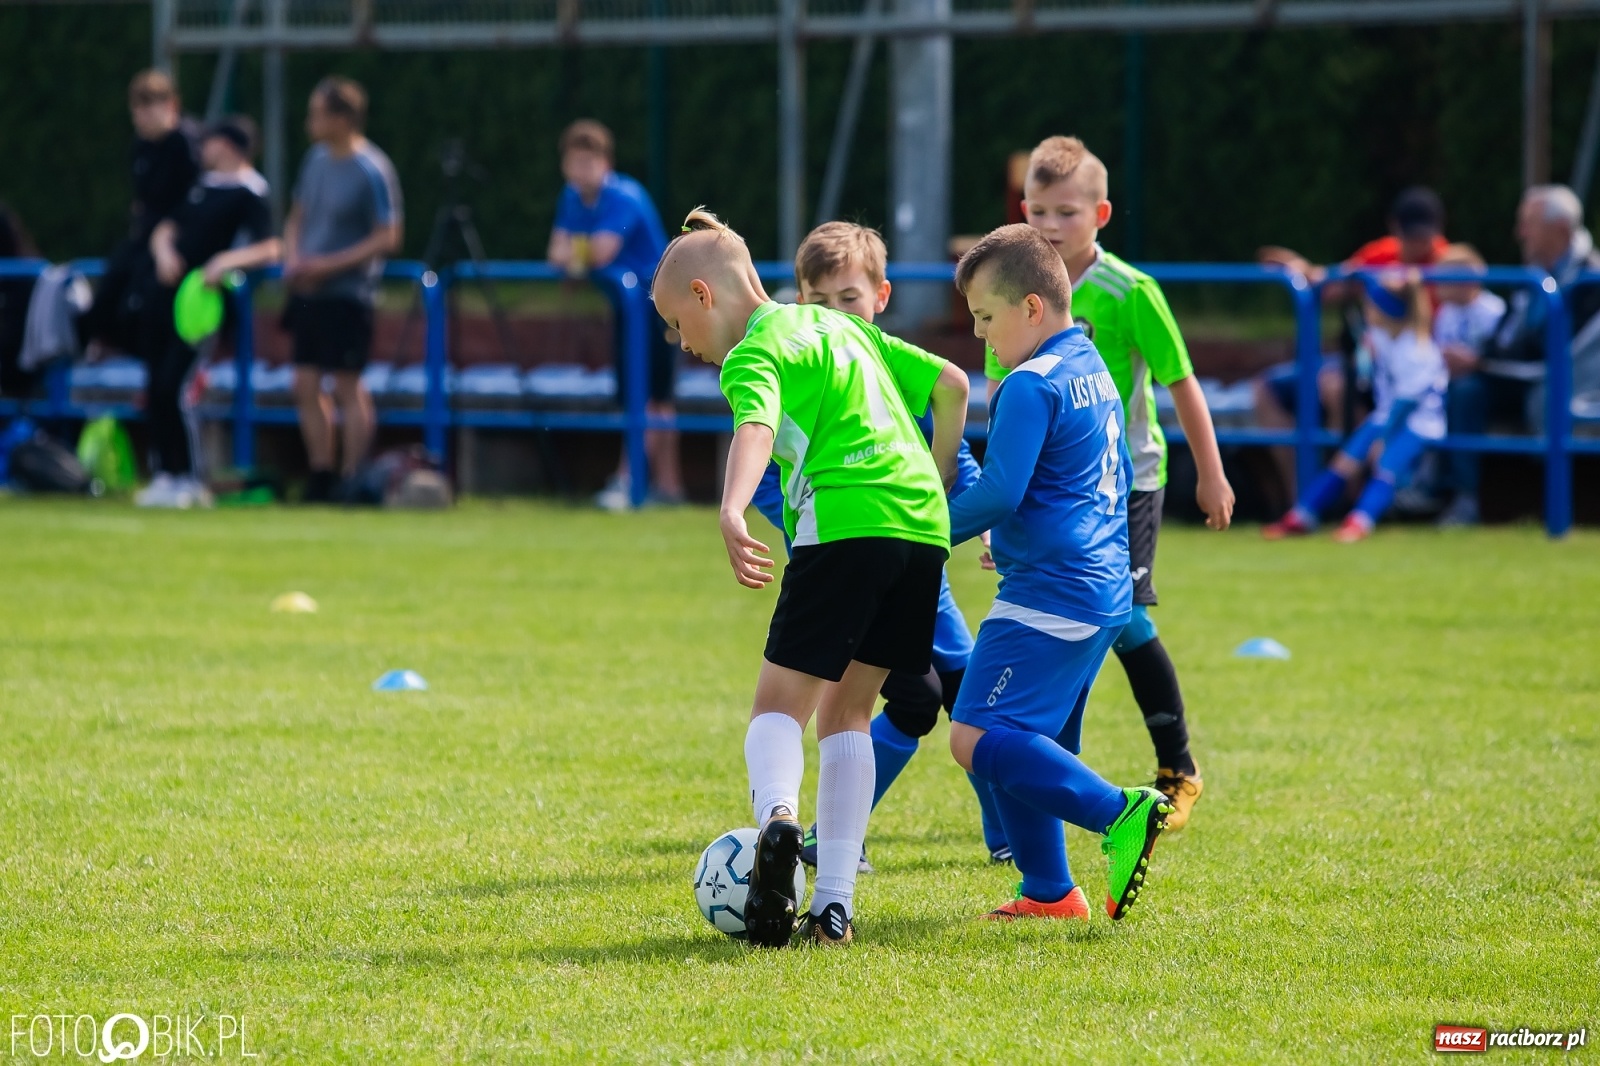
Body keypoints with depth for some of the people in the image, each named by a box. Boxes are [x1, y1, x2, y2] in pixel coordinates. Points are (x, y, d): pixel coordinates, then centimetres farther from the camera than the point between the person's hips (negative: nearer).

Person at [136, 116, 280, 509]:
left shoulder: (249, 194, -7)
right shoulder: (204, 185, 19)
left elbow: (269, 250, -17)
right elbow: (166, 229, 21)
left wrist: (227, 261, -32)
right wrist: (165, 252, -1)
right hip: (164, 291, 8)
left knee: (172, 386, -15)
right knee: (155, 388, 6)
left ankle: (188, 481, -8)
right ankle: (163, 476, 12)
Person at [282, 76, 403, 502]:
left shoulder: (372, 171, -12)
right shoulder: (316, 159, 11)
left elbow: (388, 238, -14)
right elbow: (297, 218, 21)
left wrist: (328, 265, -17)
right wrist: (293, 259, 1)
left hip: (348, 294, -8)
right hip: (308, 292, 8)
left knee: (348, 387, -3)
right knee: (306, 386, 8)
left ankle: (352, 480, 3)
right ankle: (321, 478, 17)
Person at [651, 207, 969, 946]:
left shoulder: (753, 354, 1)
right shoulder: (837, 324, 25)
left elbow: (756, 429, -22)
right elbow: (951, 384, 30)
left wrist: (732, 513, -39)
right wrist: (939, 484, 36)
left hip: (846, 520, -7)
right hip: (922, 522, 7)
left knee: (780, 704, -2)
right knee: (846, 711, 13)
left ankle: (777, 817, -33)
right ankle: (834, 904, 4)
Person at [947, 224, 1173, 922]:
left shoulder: (1030, 387, -13)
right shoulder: (1095, 373, 17)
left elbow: (999, 493, -20)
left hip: (1049, 595, -10)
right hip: (1104, 592, 10)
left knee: (979, 739, -16)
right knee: (1026, 745, 15)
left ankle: (1120, 814, -24)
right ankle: (1048, 891, 15)